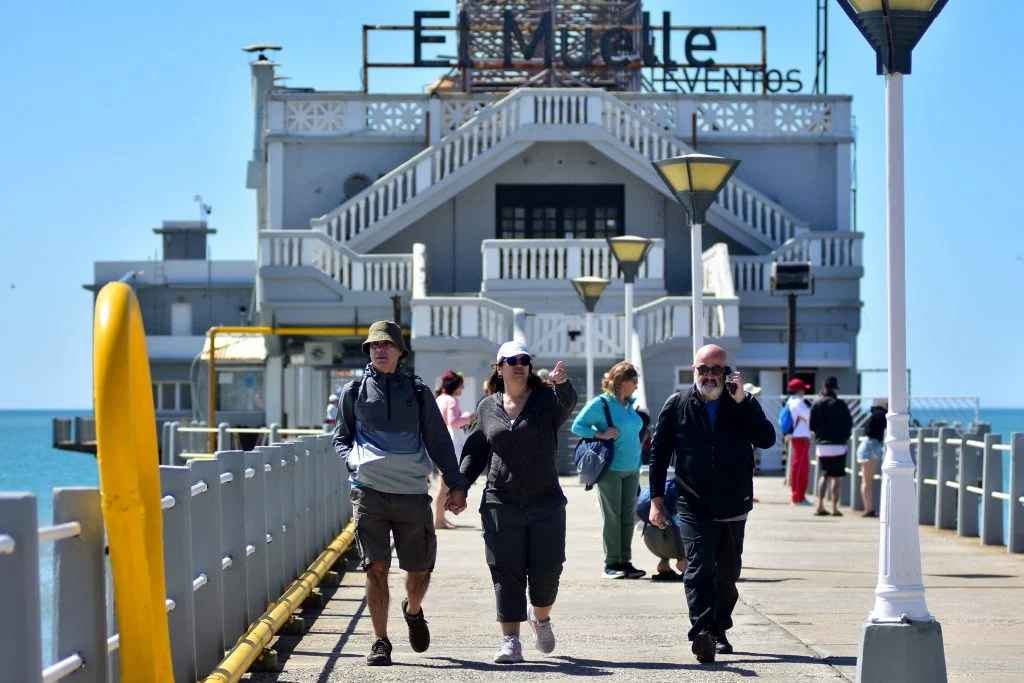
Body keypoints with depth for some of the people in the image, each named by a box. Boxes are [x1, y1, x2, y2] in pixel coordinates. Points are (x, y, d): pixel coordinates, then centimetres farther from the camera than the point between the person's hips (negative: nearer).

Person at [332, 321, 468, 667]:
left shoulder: (417, 391, 11)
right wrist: (353, 459, -4)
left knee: (420, 569, 6)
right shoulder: (354, 391, 10)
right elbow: (341, 438, 18)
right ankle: (380, 642, 1)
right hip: (370, 492, -1)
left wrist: (456, 485, 7)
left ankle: (413, 611, 38)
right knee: (376, 568, -7)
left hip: (413, 492, 1)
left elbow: (438, 440, 13)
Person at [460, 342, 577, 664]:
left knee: (546, 570, 0)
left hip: (546, 502, -1)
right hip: (501, 503, 1)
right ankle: (510, 641, -1)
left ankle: (541, 617, 30)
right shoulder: (488, 407, 10)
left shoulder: (547, 400, 1)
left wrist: (562, 384, -45)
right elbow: (476, 450, 17)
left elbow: (567, 403, -22)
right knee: (506, 573, -3)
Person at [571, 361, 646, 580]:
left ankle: (625, 562, 10)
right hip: (611, 469, -6)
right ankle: (611, 564, 0)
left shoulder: (632, 404, 12)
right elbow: (577, 426, -8)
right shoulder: (601, 403, -7)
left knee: (628, 516, 5)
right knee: (612, 516, -4)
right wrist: (601, 434, -18)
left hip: (632, 469, 6)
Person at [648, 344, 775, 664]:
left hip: (734, 507, 3)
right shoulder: (677, 406, 3)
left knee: (727, 575, 12)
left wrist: (741, 401, -17)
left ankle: (719, 631, 26)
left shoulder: (743, 404, 4)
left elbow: (766, 439, -10)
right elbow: (659, 453, 7)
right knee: (699, 568, -17)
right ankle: (702, 632, -29)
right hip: (693, 506, -2)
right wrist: (657, 499, 2)